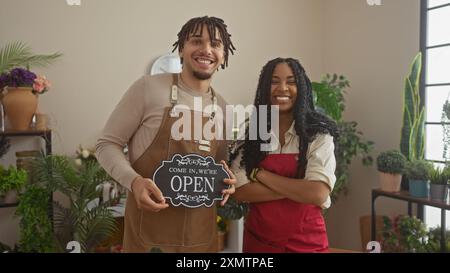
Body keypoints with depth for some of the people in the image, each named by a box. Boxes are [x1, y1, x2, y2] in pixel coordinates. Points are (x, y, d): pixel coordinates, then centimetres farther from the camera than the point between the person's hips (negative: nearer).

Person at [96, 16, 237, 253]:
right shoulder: (149, 87, -8)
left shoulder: (221, 106, 7)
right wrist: (134, 181, -21)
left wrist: (224, 178, -2)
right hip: (149, 227, -5)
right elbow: (107, 144, -4)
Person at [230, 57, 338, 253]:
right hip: (258, 240, 2)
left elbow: (318, 194, -20)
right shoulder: (249, 133, -2)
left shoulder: (319, 134, -8)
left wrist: (259, 174, -16)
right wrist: (298, 189, -17)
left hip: (307, 242, -1)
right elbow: (240, 191, -10)